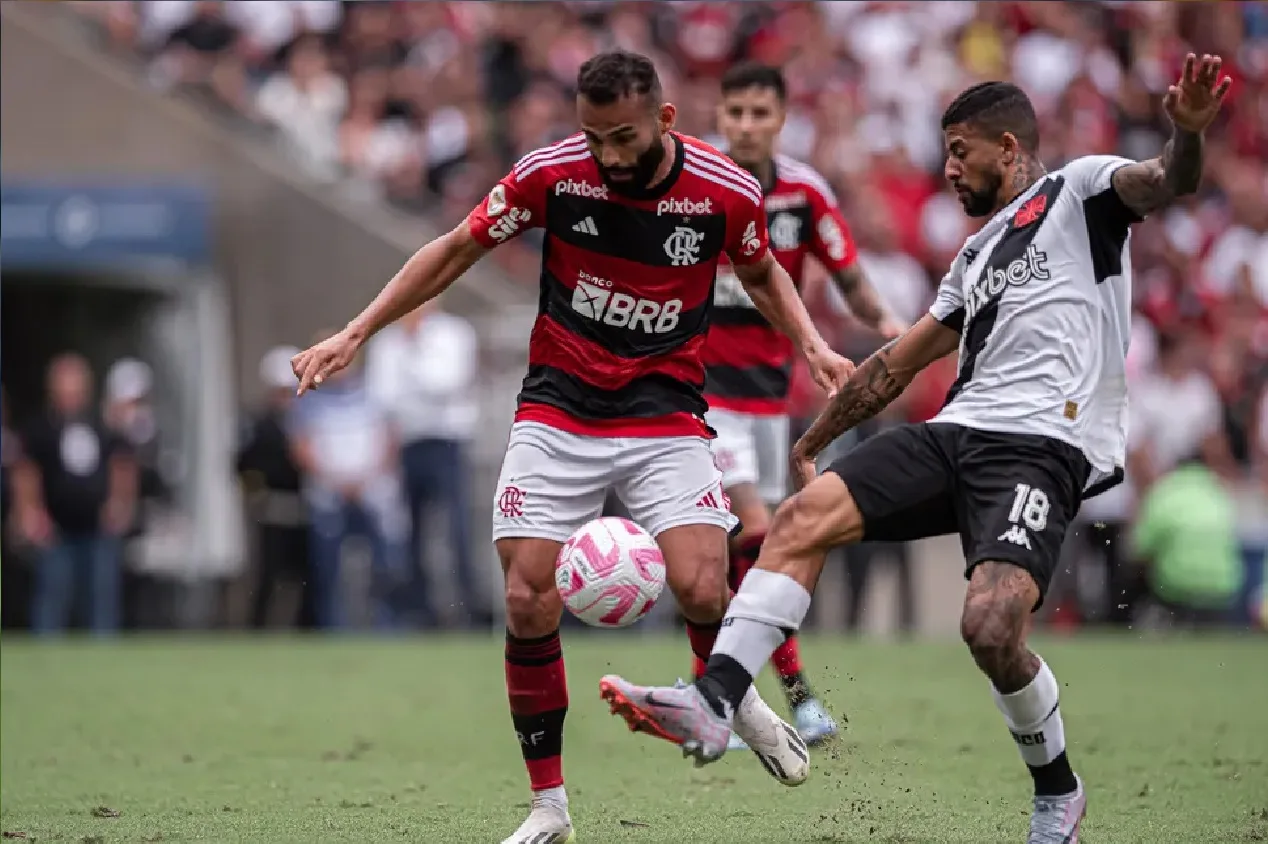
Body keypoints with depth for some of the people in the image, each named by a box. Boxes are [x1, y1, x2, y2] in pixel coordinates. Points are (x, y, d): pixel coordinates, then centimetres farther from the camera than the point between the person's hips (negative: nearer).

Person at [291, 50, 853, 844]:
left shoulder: (727, 192, -12)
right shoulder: (552, 173, -13)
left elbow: (762, 271, 12)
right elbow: (457, 250, 2)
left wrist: (812, 343, -4)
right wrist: (354, 334, 0)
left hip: (665, 414, -1)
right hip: (558, 410, 1)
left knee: (701, 586, -20)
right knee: (529, 603, -10)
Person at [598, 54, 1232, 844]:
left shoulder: (1079, 189, 7)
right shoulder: (977, 254, 30)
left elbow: (1162, 184, -14)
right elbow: (897, 364, 36)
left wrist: (1188, 133, -38)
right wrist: (814, 443, 40)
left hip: (1045, 445, -8)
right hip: (957, 431, 8)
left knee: (991, 627, -26)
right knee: (801, 519, -10)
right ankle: (713, 704, -16)